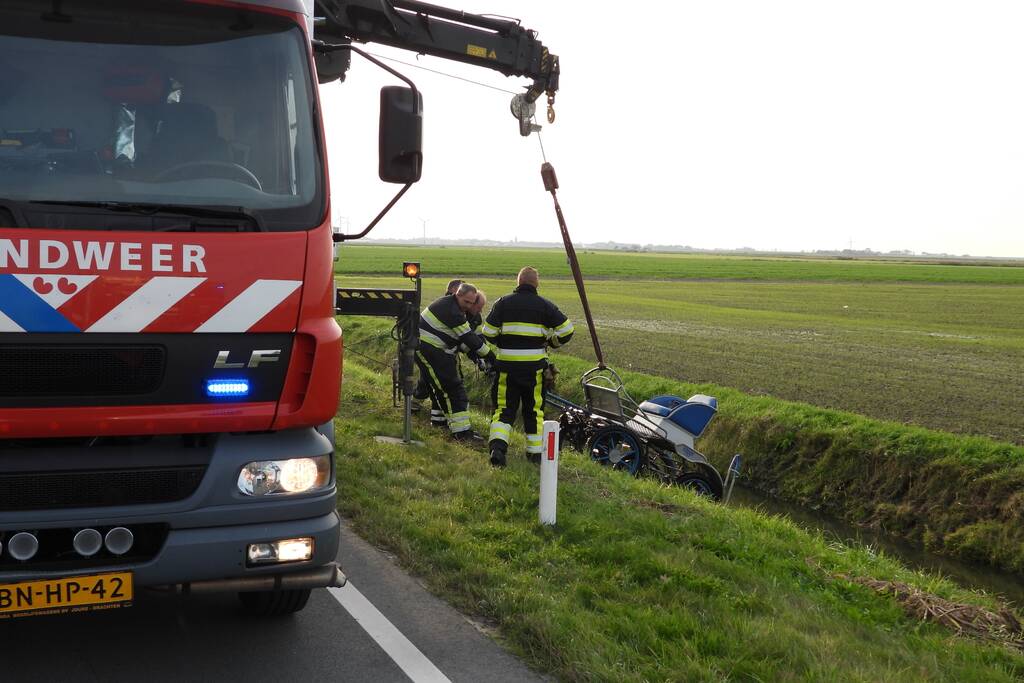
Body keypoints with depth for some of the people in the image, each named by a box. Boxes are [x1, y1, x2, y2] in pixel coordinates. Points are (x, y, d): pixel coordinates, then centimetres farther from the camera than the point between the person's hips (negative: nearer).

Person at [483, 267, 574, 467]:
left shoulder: (503, 303, 0)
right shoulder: (544, 305, 0)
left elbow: (488, 333, -2)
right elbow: (566, 330, 0)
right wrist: (549, 342, 17)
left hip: (507, 364, 0)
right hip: (535, 365, 0)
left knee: (504, 408, 5)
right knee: (534, 409, 13)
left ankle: (497, 446, -15)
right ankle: (535, 451, 18)